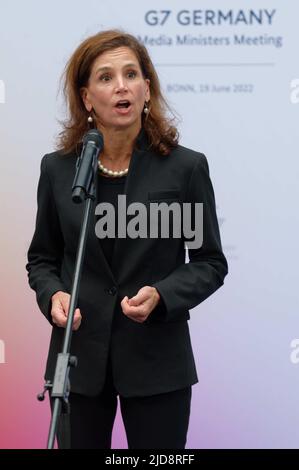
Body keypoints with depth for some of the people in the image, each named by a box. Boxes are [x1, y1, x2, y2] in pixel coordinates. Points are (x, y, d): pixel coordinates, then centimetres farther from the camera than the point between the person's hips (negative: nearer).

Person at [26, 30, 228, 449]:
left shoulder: (185, 167, -6)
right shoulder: (58, 169, 0)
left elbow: (210, 261, -1)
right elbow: (42, 258, 10)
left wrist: (160, 296, -19)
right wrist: (53, 296, -12)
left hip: (157, 359, -2)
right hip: (79, 356, 2)